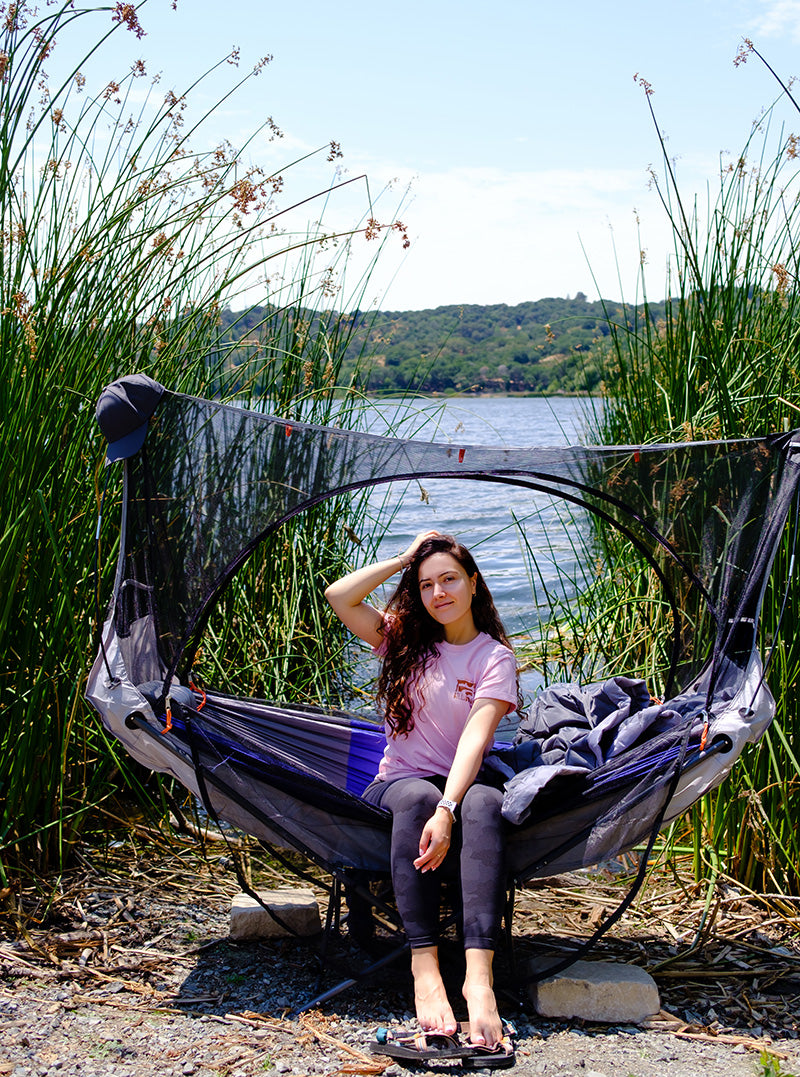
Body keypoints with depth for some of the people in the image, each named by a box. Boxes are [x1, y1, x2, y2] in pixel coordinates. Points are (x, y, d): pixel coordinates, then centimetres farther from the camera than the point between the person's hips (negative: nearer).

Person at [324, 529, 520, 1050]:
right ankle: (425, 970, -45)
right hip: (398, 783, 1)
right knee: (417, 799, -36)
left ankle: (480, 975, -52)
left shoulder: (496, 657, -1)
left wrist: (448, 808, -32)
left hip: (461, 785, -1)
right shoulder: (405, 639, 10)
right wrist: (404, 560, 0)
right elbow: (339, 596, -4)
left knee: (485, 803, -38)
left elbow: (476, 737, -17)